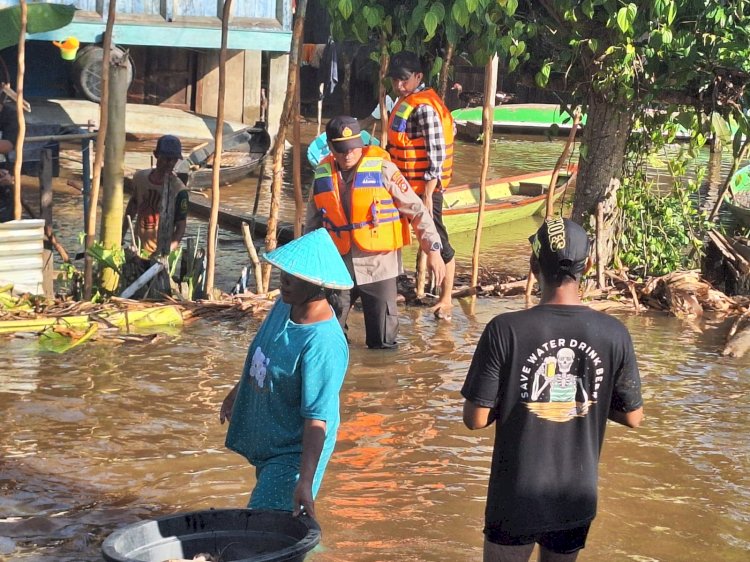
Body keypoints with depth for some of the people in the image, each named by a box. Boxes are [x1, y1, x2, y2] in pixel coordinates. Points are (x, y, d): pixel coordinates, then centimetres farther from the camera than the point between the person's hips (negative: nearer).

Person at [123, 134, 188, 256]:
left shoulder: (179, 190, -15)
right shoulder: (140, 177, 0)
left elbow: (181, 226, -14)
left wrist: (170, 250, -30)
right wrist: (121, 236, 19)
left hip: (161, 254, -5)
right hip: (138, 251, 5)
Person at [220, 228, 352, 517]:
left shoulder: (323, 345, -31)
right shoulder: (285, 304, -5)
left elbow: (317, 419, -31)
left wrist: (305, 482, -34)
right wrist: (237, 392, 30)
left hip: (294, 452, -9)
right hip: (265, 440, 9)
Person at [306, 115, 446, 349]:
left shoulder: (381, 168, -8)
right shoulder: (323, 174, 5)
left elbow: (415, 209, -6)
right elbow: (313, 223, 18)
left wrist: (433, 249, -11)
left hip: (378, 262, -3)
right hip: (339, 264, 3)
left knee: (383, 330, 4)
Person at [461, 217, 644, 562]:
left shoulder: (505, 330, -18)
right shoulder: (614, 334, -11)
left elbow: (475, 419, -15)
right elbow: (633, 417, -1)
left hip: (516, 498, -2)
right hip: (577, 498, 2)